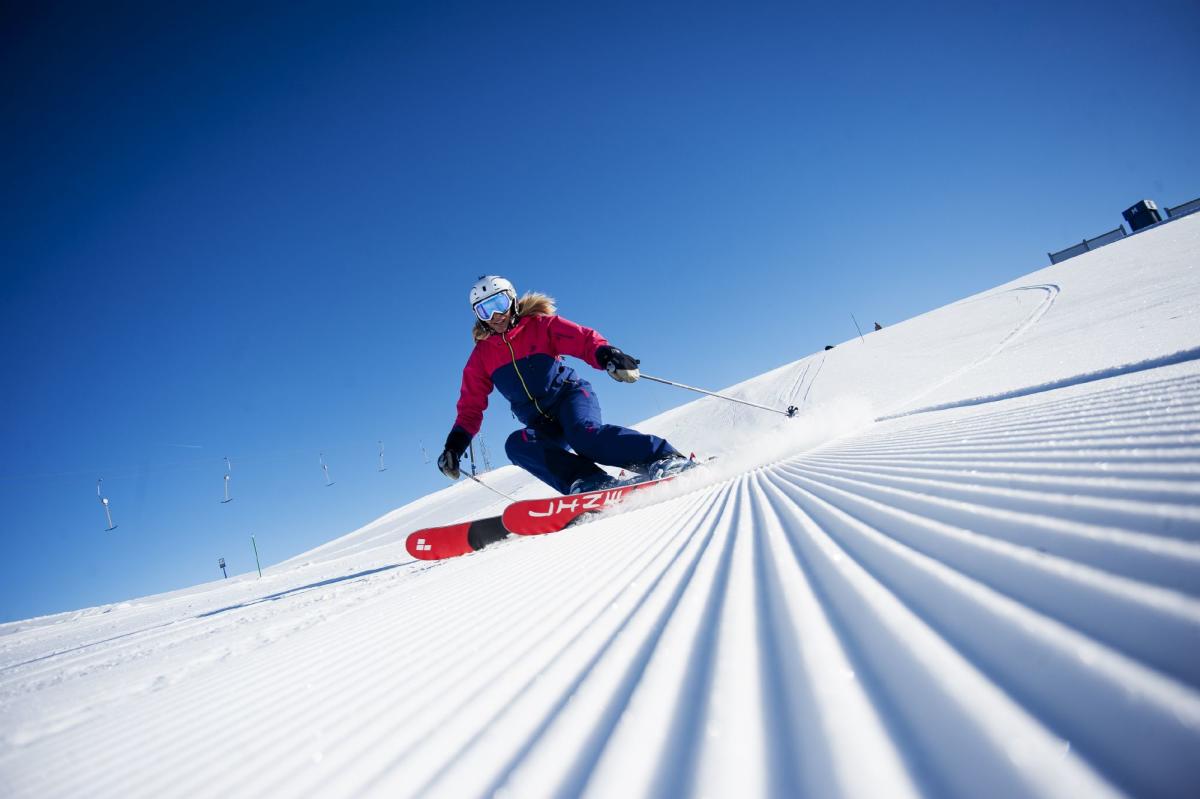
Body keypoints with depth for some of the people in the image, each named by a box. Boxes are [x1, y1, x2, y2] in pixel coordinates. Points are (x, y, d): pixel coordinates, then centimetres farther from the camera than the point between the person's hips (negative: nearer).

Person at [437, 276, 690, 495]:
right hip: (541, 426, 4)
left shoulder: (540, 325, -1)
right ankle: (592, 483, -41)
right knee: (516, 444, -28)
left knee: (584, 434, -35)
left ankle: (664, 457, -30)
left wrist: (607, 355, -34)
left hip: (570, 395, -3)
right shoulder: (481, 355, 9)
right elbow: (470, 407, 11)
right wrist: (454, 446, 0)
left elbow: (584, 339, -12)